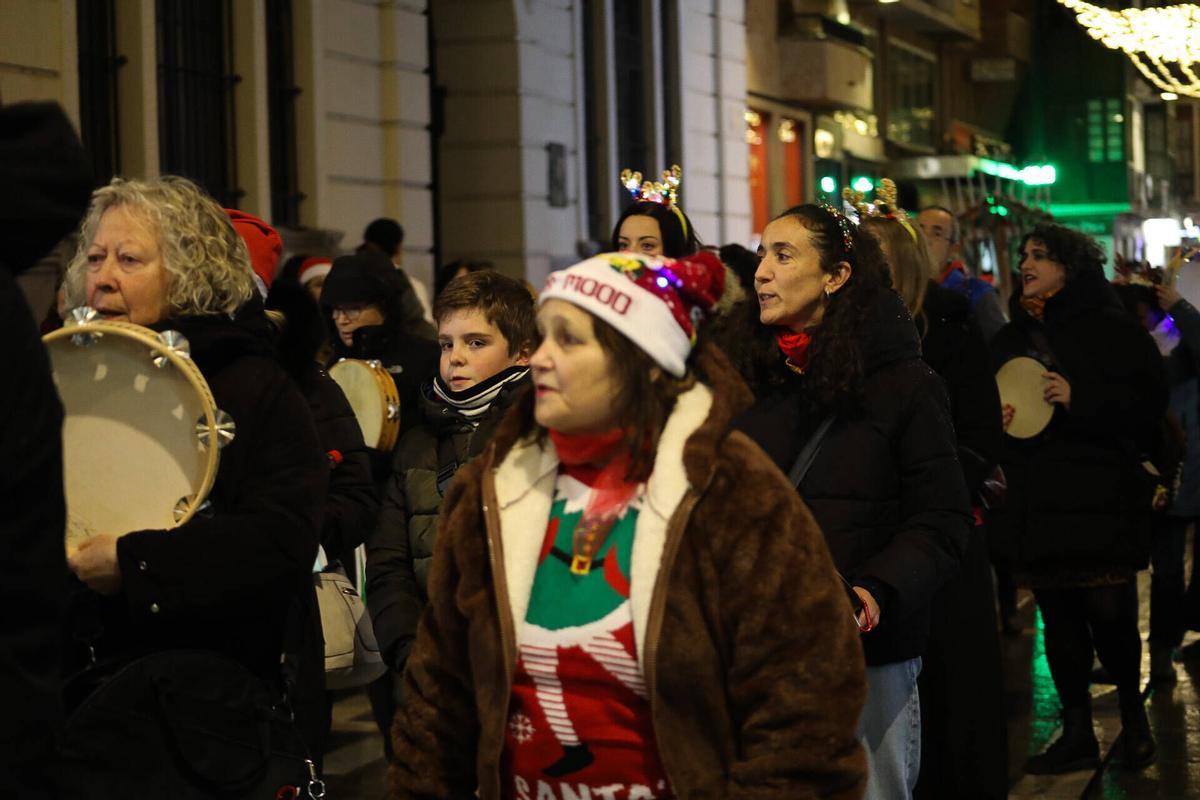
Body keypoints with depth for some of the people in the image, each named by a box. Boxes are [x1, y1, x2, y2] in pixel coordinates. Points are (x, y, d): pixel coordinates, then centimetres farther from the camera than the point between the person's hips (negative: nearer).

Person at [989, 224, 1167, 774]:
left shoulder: (1112, 330, -1)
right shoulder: (1010, 339, 16)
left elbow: (1148, 404, -7)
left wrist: (1079, 398, -18)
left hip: (1099, 499, -5)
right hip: (1034, 500, 5)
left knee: (1110, 615, -5)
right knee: (1058, 619, 5)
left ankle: (1133, 716, 17)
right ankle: (1077, 733, 13)